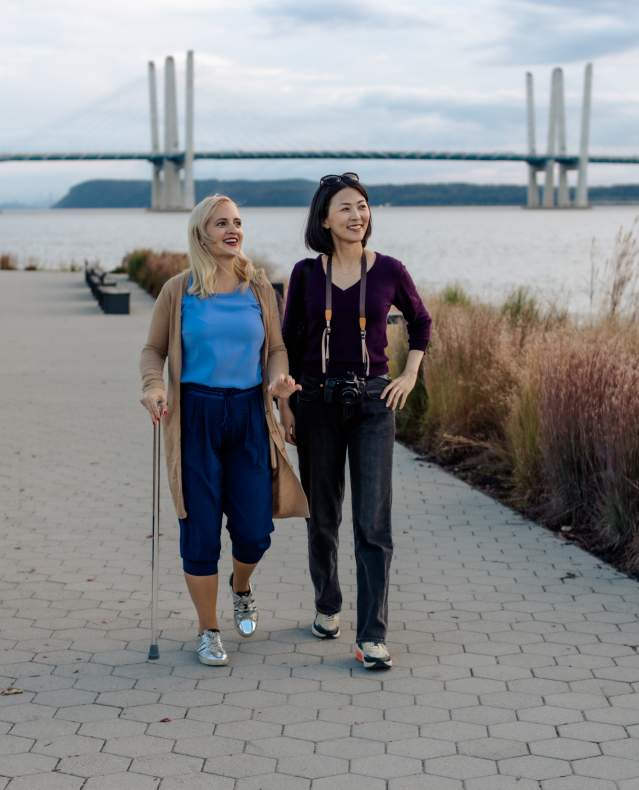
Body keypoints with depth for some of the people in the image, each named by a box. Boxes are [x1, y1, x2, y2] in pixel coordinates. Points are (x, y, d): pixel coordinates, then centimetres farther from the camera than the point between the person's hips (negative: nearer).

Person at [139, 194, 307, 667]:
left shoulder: (259, 288, 4)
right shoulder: (178, 290, -1)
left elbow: (277, 347, 12)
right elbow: (154, 349, 6)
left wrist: (278, 378, -10)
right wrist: (154, 387, -13)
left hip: (249, 415, 2)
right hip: (196, 415, -2)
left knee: (254, 531, 0)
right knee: (201, 532, 0)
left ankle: (242, 589, 36)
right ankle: (208, 631, 19)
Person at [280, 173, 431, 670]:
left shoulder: (389, 271, -1)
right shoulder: (306, 273, 0)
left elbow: (421, 320, 16)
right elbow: (288, 342, 6)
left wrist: (410, 375, 7)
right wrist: (285, 406, 2)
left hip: (373, 402, -1)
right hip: (318, 401, 1)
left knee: (373, 522, -7)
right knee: (323, 515, 12)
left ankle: (373, 637, -6)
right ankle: (327, 606, 33)